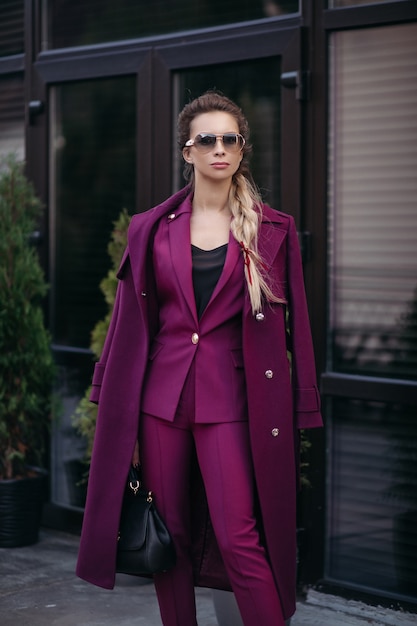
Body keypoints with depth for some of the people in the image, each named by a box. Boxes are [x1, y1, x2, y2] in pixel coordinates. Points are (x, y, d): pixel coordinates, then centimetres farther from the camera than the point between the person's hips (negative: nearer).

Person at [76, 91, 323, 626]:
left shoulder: (273, 231, 3)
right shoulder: (152, 229, 7)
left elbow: (293, 325, 4)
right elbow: (130, 322, 10)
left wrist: (298, 415, 0)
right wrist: (113, 409, 8)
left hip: (229, 398, -2)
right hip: (161, 395, 2)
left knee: (239, 540, -9)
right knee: (168, 537, 7)